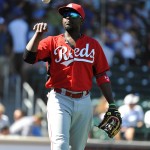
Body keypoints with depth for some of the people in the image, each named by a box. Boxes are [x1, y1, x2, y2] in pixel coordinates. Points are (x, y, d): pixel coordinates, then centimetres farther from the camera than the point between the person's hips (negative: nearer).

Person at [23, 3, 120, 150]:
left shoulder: (93, 44, 10)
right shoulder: (52, 42, 6)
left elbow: (102, 76, 9)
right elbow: (28, 57, -9)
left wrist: (111, 104, 3)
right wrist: (38, 34, -18)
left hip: (84, 102, 3)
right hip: (59, 100, -3)